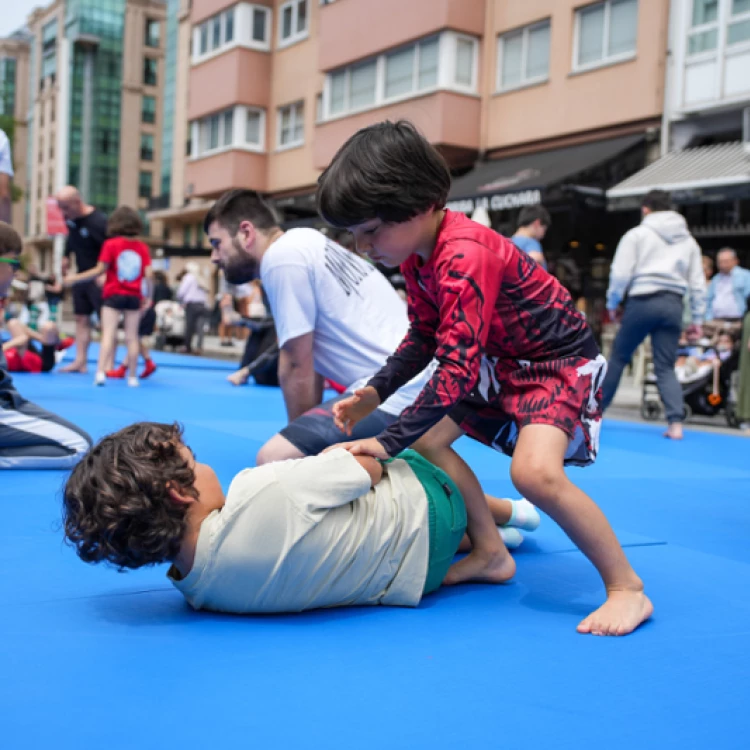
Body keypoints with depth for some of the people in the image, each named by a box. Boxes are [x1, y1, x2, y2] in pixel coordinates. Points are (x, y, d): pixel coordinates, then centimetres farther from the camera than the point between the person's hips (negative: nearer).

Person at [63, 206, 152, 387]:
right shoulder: (142, 247, 1)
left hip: (113, 295, -2)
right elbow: (148, 274, -3)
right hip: (134, 297, 2)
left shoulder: (111, 244, -5)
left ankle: (101, 372, -17)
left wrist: (75, 278, 0)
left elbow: (100, 270, -8)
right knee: (132, 337, 7)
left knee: (108, 335, -4)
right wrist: (148, 297, 6)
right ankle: (132, 377, 10)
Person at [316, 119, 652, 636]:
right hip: (501, 361, 10)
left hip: (560, 361, -10)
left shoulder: (465, 256, -33)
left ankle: (627, 588, -12)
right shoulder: (417, 255, -3)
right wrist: (374, 393, -5)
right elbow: (424, 338, 9)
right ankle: (491, 554, 16)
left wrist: (389, 443, -33)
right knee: (427, 437, 3)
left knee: (535, 471, -30)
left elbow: (457, 366, -36)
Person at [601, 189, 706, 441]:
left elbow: (620, 274, -2)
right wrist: (697, 319, 18)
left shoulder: (637, 235, 3)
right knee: (665, 367, 5)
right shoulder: (688, 241, 17)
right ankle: (676, 423, -8)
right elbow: (698, 283, 14)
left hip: (643, 301, -3)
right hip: (673, 304, 3)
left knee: (619, 356, 10)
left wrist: (612, 303, 11)